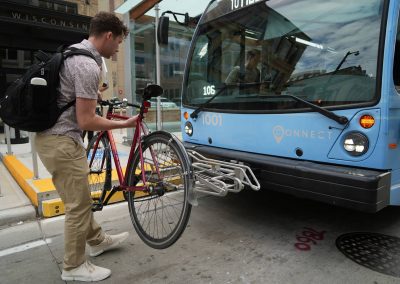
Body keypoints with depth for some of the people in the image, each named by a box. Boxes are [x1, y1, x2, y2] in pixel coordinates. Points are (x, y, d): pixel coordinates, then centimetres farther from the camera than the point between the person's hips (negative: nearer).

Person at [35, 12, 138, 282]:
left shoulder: (72, 52, 11)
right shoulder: (88, 66, -21)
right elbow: (86, 121, -22)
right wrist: (124, 124, -12)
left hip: (50, 136, 11)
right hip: (63, 141, -11)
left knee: (78, 199, 21)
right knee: (79, 205, 2)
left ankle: (97, 240, 39)